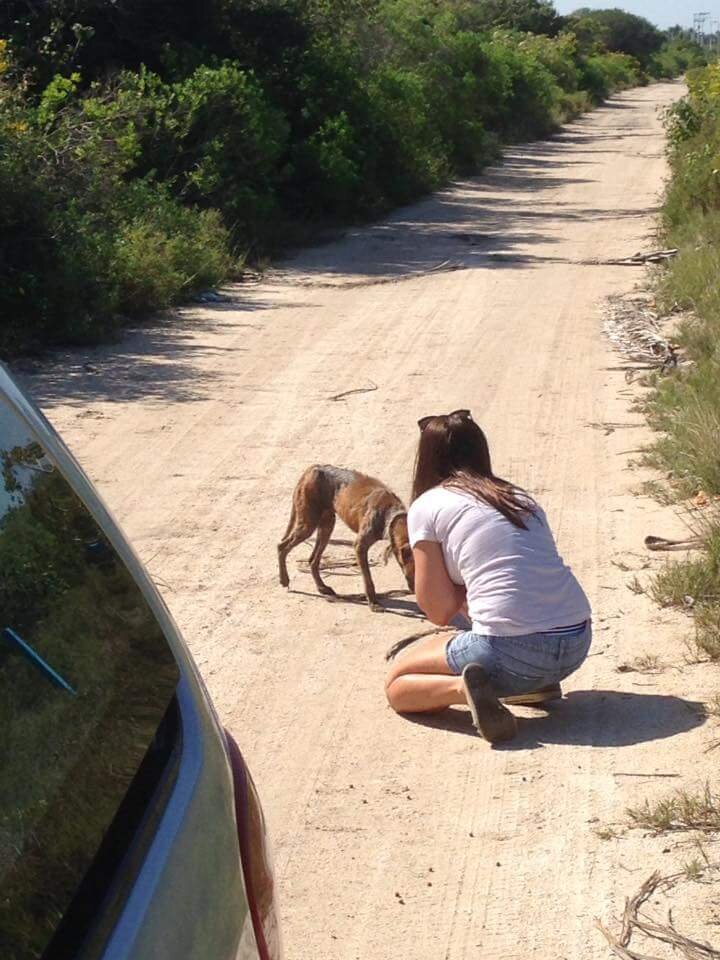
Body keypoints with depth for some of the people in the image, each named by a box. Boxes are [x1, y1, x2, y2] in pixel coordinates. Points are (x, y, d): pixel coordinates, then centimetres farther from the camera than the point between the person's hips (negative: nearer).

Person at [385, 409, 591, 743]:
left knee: (397, 683, 16)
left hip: (514, 653, -6)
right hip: (579, 643, 6)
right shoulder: (521, 497, 20)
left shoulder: (426, 507, 5)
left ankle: (464, 687, -12)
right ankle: (539, 684, 16)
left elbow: (440, 612, 3)